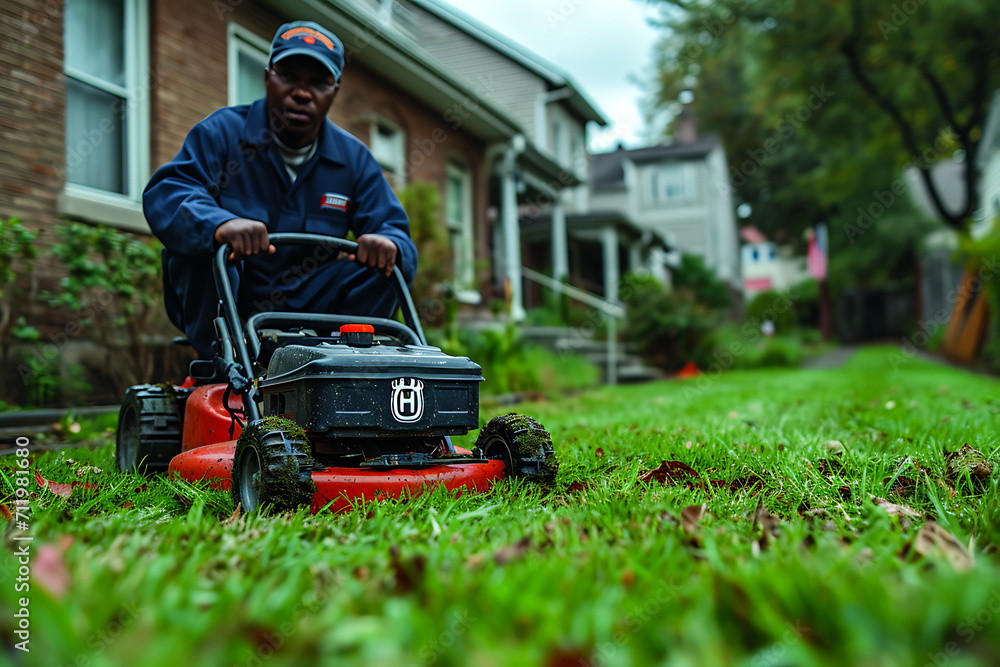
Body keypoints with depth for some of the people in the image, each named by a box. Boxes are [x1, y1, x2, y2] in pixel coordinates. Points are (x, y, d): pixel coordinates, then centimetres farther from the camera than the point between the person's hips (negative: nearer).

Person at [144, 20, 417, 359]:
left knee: (379, 269, -18)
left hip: (301, 309, 2)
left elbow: (393, 228, -2)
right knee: (203, 240, -30)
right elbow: (163, 194, -22)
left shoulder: (354, 159, 3)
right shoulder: (221, 131, -7)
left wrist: (388, 244, -30)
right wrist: (220, 224, -45)